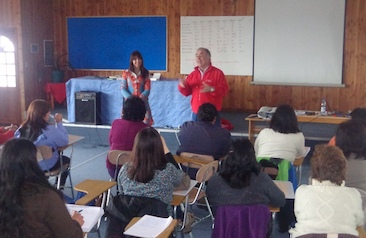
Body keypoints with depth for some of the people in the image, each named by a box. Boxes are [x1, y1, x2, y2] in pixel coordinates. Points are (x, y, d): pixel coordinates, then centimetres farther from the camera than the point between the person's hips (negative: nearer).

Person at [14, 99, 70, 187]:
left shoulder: (23, 128, -12)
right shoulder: (50, 130, -27)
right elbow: (65, 141, -14)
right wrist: (59, 123, -7)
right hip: (45, 166, -6)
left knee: (59, 155, 32)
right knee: (66, 160, 27)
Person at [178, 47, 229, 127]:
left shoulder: (218, 73, -2)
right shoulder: (192, 74, 11)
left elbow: (224, 90, -9)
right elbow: (187, 92, 11)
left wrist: (212, 89, -25)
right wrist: (183, 86, -11)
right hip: (196, 113, 4)